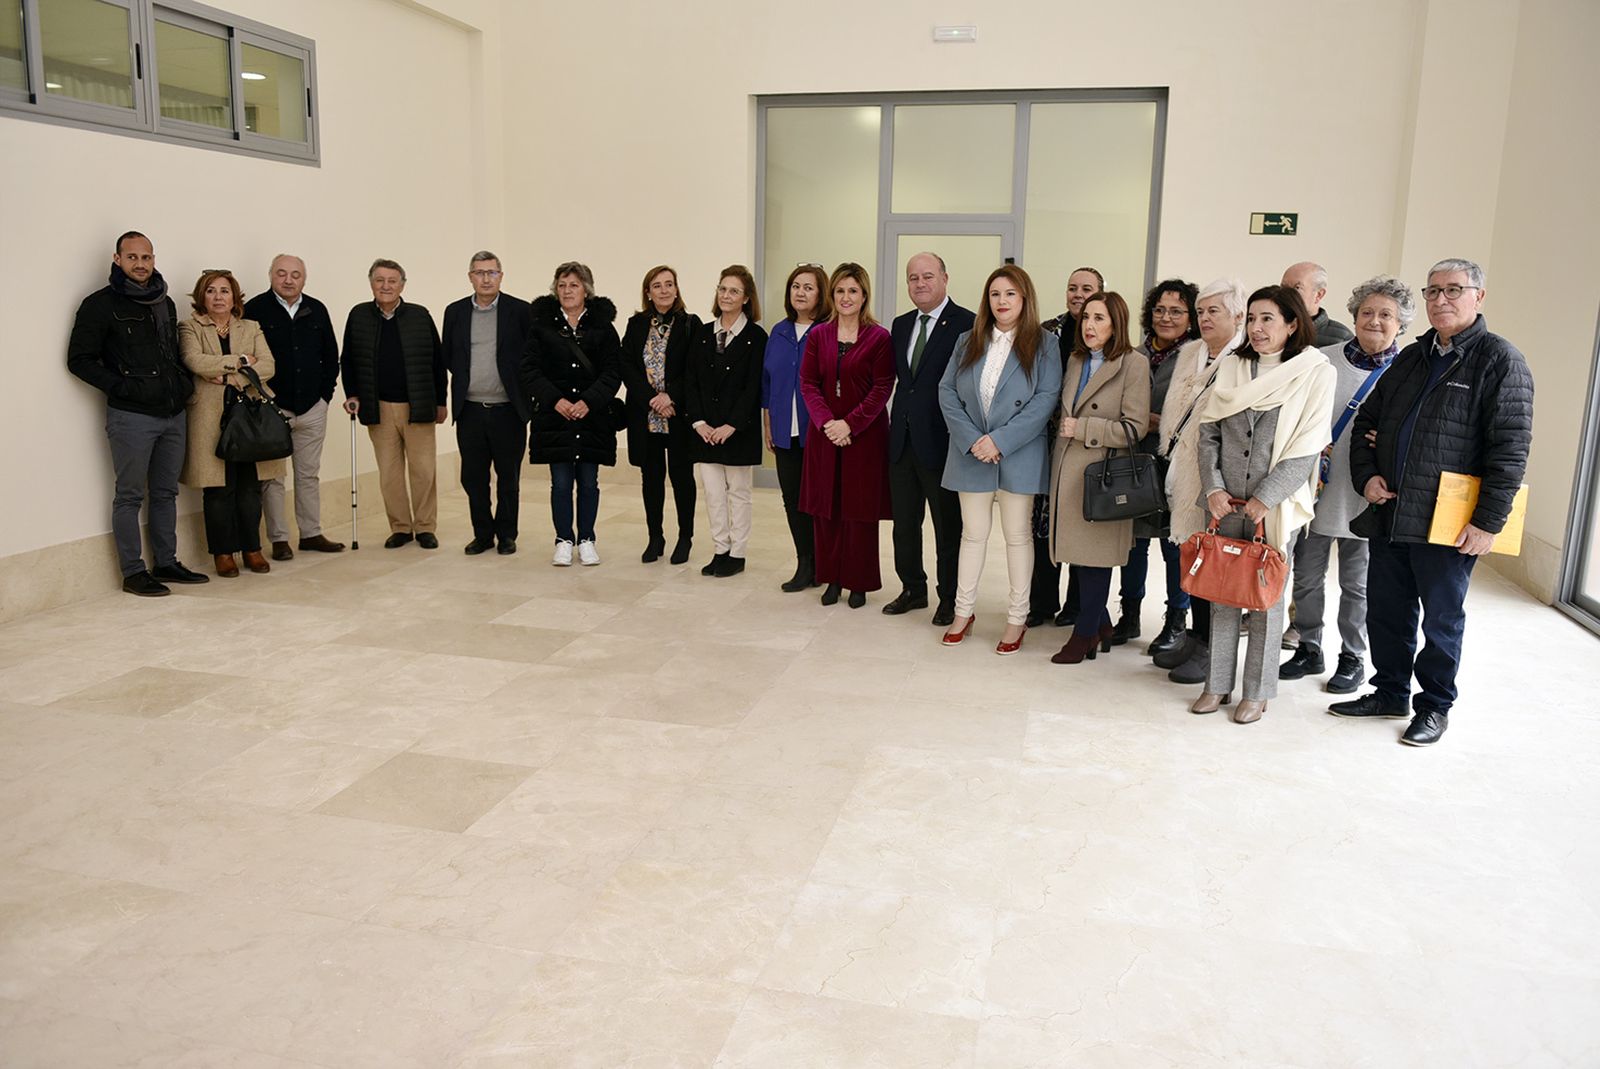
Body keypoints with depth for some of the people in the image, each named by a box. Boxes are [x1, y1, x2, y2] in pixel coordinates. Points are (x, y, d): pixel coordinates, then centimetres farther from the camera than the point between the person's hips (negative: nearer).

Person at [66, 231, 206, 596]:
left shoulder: (165, 303, 15)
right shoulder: (101, 305, -4)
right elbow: (79, 359, -6)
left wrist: (185, 384, 8)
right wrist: (121, 387, -15)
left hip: (173, 414, 6)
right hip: (131, 416, -6)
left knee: (166, 492, 12)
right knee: (130, 496, 0)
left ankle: (166, 563, 22)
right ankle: (133, 572, 7)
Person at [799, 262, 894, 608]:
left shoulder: (879, 338, -3)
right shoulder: (817, 335, 7)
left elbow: (882, 390, -8)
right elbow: (808, 383, 2)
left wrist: (850, 423, -16)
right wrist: (826, 421, -12)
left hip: (864, 434, -3)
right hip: (824, 434, 3)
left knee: (860, 509, 3)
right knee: (825, 508, 6)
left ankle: (858, 582, 13)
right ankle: (832, 578, 18)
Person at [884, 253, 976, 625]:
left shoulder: (967, 324, -10)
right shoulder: (900, 325, 12)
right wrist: (895, 420, 8)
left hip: (940, 442, -6)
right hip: (902, 441, 7)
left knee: (948, 527, 6)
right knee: (904, 522, 15)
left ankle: (949, 599, 20)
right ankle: (913, 589, 30)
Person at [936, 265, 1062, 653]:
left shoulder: (1044, 343, -3)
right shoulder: (968, 342, 7)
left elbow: (1047, 398, -11)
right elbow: (947, 391, 2)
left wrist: (1000, 440, -17)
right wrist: (971, 440, -11)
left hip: (1019, 456, -3)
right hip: (972, 454, 3)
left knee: (1018, 535, 6)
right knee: (973, 533, 11)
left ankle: (1017, 618, 16)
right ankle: (963, 611, 21)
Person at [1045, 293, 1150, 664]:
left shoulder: (1134, 364, -7)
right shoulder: (1075, 360, 14)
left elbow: (1134, 428, -12)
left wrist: (1083, 429, -15)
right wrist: (1064, 431, 11)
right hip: (1068, 468, 6)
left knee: (1095, 553, 0)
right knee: (1081, 549, 9)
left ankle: (1085, 633, 13)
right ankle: (1100, 623, 24)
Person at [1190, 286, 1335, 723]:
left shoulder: (1316, 372, -4)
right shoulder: (1231, 367, 6)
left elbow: (1307, 446, -9)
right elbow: (1208, 431, 6)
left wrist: (1265, 498, -13)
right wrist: (1213, 487, -5)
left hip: (1274, 504, -3)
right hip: (1226, 502, 3)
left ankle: (1257, 691, 16)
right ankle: (1218, 683, 20)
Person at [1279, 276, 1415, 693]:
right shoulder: (1322, 360, 0)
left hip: (1363, 496, -2)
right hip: (1314, 488, 2)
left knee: (1356, 583, 10)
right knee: (1307, 576, 11)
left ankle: (1353, 658, 26)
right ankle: (1309, 651, 27)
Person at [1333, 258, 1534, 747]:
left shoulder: (1499, 360, -7)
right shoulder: (1410, 358, 13)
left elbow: (1510, 447, -12)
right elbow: (1366, 421, 18)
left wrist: (1488, 521, -17)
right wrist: (1366, 475, 1)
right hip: (1388, 516, 6)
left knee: (1442, 620, 8)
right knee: (1386, 612, 14)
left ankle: (1436, 705, 24)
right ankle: (1389, 692, 31)